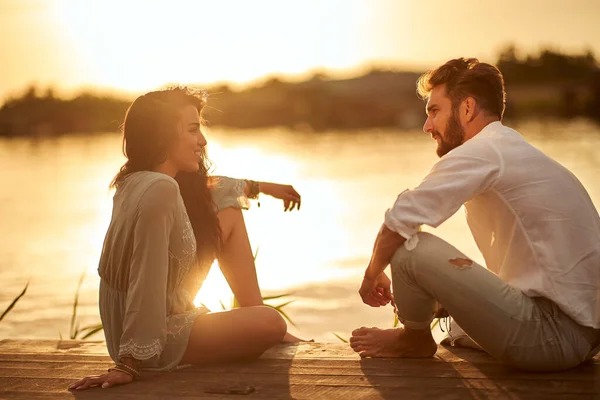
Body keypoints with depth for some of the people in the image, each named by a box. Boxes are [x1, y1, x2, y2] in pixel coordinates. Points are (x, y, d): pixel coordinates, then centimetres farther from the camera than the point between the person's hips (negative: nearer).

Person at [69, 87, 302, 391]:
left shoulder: (138, 180, 0)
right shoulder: (160, 190, -29)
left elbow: (209, 188, 21)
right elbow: (147, 284, -31)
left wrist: (261, 187, 31)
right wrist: (130, 363, -30)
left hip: (169, 307, 10)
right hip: (157, 336, -10)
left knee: (230, 213, 10)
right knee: (270, 324, -18)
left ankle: (253, 313, 14)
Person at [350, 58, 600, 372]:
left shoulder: (482, 152, -12)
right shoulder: (513, 150, 18)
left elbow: (398, 223, -14)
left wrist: (371, 277, 4)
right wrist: (439, 301, 19)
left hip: (553, 332, -11)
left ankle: (415, 340, 10)